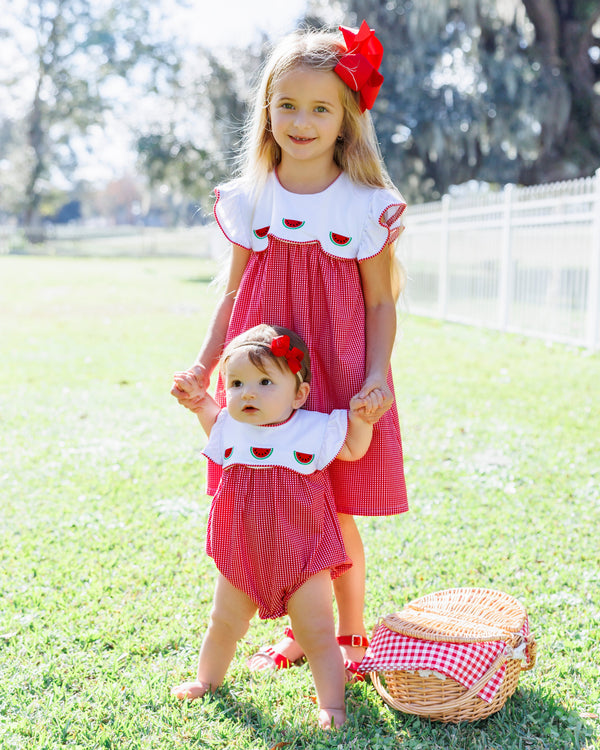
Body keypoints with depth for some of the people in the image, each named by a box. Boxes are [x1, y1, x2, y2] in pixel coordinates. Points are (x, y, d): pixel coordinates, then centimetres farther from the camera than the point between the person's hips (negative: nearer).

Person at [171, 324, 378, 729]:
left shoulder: (313, 430, -13)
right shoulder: (231, 428, -3)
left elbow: (353, 450, 4)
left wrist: (361, 419, -13)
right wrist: (201, 404, 9)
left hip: (303, 556, -3)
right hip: (241, 557, 4)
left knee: (317, 634, 0)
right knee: (224, 624, 20)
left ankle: (332, 704, 14)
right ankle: (207, 679, 44)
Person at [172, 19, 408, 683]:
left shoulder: (367, 206, -4)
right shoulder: (250, 200, 4)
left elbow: (381, 303, 0)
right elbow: (233, 295, 11)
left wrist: (376, 376, -13)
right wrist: (203, 367, 3)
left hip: (336, 374, -3)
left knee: (334, 515, 3)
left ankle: (350, 636, 26)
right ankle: (297, 631, 31)